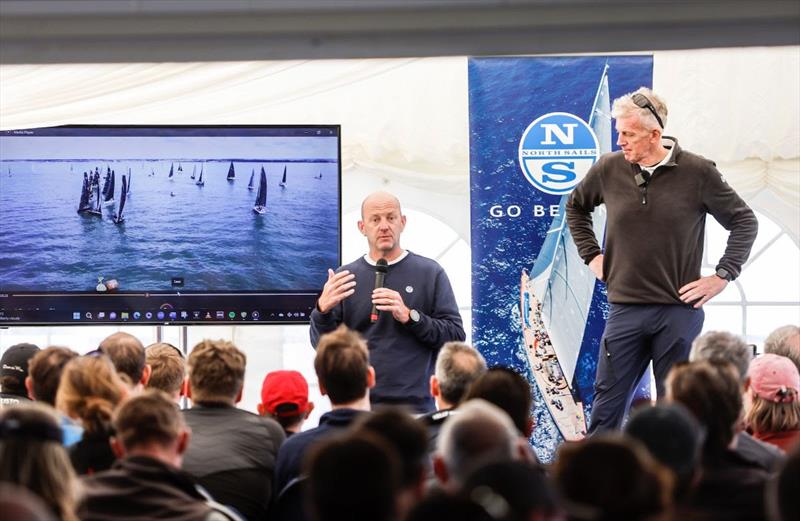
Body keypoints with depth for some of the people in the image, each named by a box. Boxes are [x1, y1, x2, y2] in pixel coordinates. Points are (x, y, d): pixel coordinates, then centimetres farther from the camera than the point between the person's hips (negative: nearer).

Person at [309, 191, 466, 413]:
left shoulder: (430, 273, 5)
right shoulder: (346, 276, 11)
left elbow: (455, 336, 0)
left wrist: (410, 316, -13)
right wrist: (323, 310, -11)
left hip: (415, 404, -1)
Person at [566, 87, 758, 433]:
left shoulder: (697, 172, -5)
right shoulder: (609, 168, 2)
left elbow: (744, 222, 4)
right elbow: (576, 207, 23)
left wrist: (722, 275, -2)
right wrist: (591, 255, 14)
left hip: (679, 311, -2)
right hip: (625, 310, 2)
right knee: (606, 408, 4)